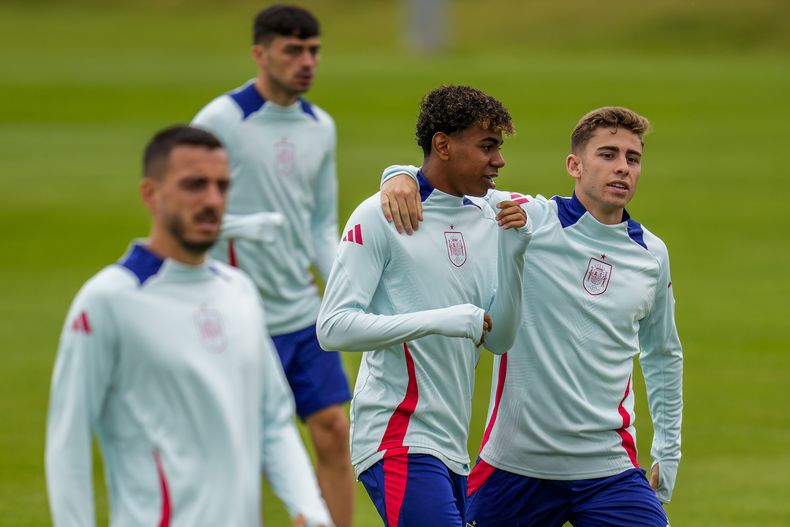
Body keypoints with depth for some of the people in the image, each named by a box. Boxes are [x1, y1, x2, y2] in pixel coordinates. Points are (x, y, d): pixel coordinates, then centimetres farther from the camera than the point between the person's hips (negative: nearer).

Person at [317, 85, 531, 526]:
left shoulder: (487, 219, 13)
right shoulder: (379, 217, -7)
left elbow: (500, 339, 11)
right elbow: (334, 327, -13)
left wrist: (512, 253, -3)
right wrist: (442, 321, -20)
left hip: (453, 450, 8)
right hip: (398, 438, -7)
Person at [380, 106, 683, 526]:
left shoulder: (652, 255, 8)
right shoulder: (531, 219, -4)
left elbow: (663, 357, 22)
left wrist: (667, 453, 20)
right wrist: (402, 177, -24)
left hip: (608, 470, 2)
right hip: (513, 465, -2)